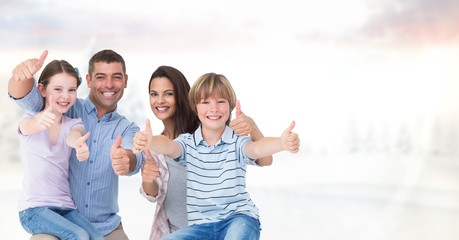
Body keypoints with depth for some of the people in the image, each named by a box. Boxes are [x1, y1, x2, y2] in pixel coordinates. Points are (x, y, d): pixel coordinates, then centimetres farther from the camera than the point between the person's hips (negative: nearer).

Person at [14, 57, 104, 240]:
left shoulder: (73, 123, 6)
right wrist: (39, 122, -52)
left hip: (66, 207, 4)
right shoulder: (30, 119, -1)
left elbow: (73, 135, -19)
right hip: (34, 208, -4)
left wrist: (79, 143, -45)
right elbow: (27, 127, -26)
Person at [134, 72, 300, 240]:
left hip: (239, 218, -2)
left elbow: (257, 148, -24)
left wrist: (281, 143, -49)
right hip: (201, 224, 3)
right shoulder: (188, 142, 3)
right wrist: (149, 142, -46)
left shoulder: (237, 142, -2)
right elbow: (169, 146, -19)